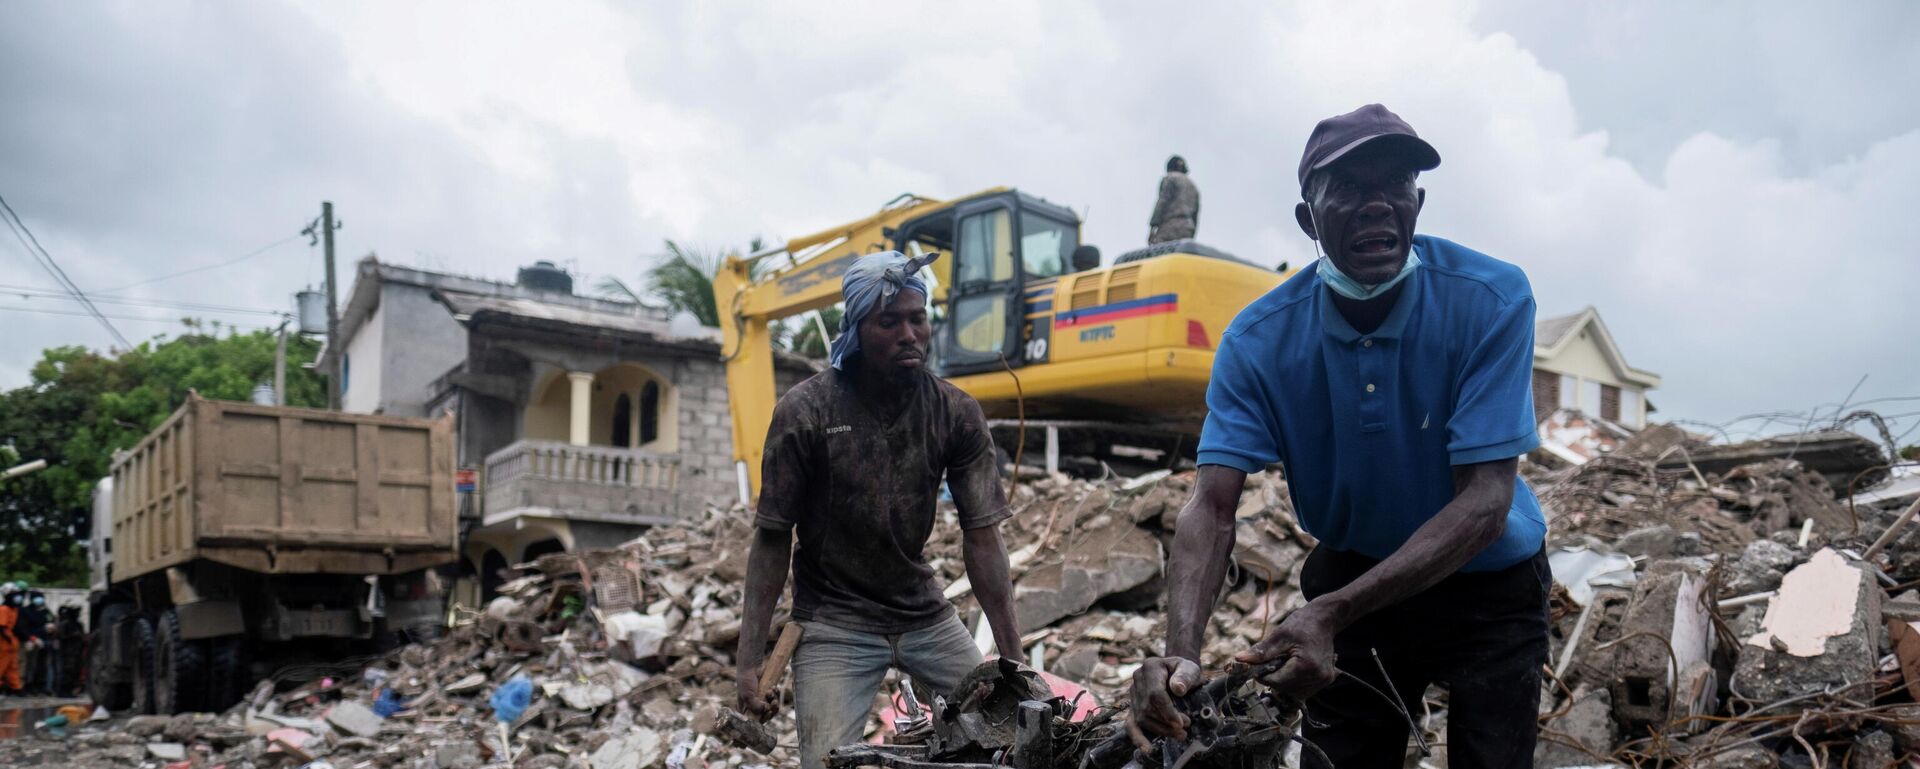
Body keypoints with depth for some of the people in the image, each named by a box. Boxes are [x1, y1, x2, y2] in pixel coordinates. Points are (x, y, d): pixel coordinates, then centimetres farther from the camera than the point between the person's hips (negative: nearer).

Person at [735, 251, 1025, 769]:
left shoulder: (957, 413, -9)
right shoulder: (804, 412, -15)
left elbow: (981, 538, -9)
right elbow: (772, 538, -9)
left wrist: (1012, 657, -15)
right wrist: (750, 659, -14)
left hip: (926, 614, 3)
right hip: (835, 623, -3)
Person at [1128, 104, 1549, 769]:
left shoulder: (1491, 301, -24)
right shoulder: (1260, 339, -18)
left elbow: (1486, 501, -29)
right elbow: (1212, 506, -24)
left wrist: (1330, 613, -40)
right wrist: (1180, 651, -43)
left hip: (1486, 583, -1)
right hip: (1352, 576, 2)